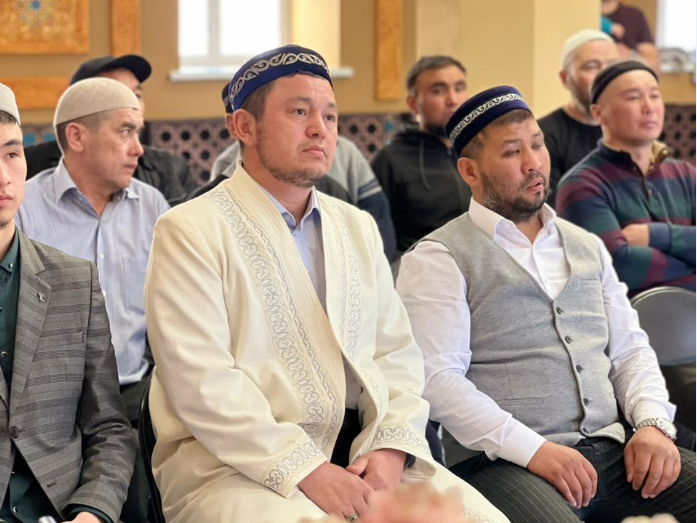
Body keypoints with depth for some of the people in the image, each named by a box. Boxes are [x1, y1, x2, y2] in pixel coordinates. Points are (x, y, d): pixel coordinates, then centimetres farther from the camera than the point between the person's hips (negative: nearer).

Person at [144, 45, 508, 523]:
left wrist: (392, 447, -6)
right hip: (236, 463, -5)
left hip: (364, 453, 5)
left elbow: (398, 352, 13)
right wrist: (305, 470, -18)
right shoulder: (192, 231, -2)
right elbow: (203, 382, -12)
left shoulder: (357, 227, 18)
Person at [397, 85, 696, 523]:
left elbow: (630, 349, 22)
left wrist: (653, 424, 2)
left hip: (610, 451, 6)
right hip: (506, 463, -6)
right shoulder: (438, 259, 1)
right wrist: (533, 450, -17)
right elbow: (436, 378, -9)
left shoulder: (588, 247, 21)